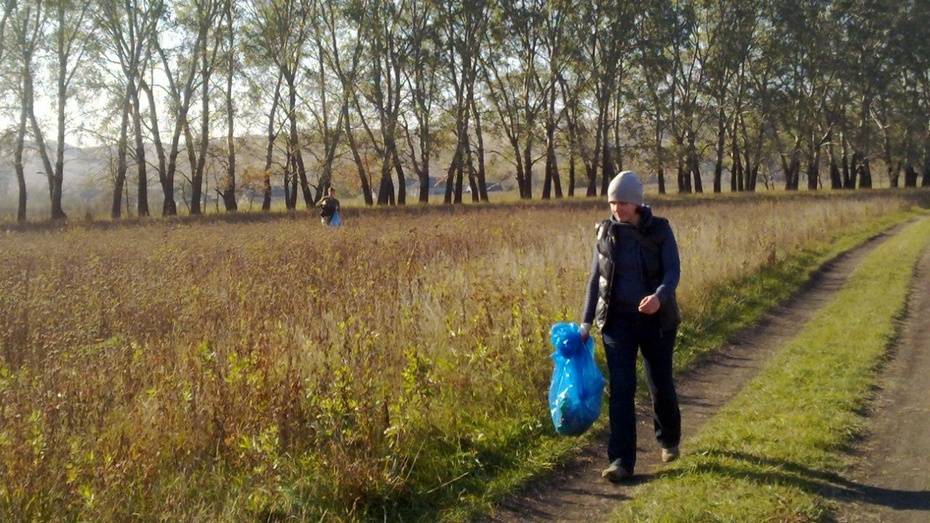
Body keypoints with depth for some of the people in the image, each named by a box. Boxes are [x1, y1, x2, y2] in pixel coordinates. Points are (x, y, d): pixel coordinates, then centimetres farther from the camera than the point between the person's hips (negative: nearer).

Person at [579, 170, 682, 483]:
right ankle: (621, 461, -5)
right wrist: (586, 321, 4)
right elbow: (595, 277, 6)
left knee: (661, 385, 10)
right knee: (621, 388, -7)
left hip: (656, 319, -1)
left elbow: (673, 271, -13)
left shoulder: (660, 230, -6)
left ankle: (669, 440, 38)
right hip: (617, 320, 1)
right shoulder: (606, 232, 0)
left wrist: (659, 296, -35)